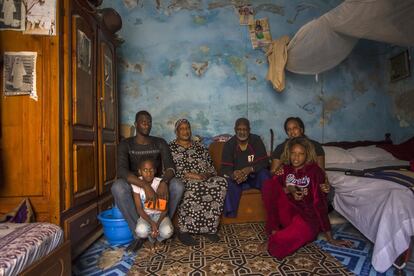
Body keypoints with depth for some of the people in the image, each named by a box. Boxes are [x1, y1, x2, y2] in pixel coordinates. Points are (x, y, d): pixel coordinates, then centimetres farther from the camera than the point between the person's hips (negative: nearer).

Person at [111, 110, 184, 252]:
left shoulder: (160, 143, -1)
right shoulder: (126, 144, -7)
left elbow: (170, 166, -13)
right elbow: (122, 171, -23)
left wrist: (164, 182, -37)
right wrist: (145, 186, -39)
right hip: (135, 184, -1)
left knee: (178, 186, -29)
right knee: (117, 187, -35)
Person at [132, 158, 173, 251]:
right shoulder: (136, 184, -15)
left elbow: (165, 208, -12)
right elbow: (139, 208, -13)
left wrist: (158, 223, -26)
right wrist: (152, 223, -26)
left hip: (160, 214, 0)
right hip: (145, 215, 1)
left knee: (167, 232, -29)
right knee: (141, 231, -32)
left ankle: (157, 237, 10)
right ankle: (152, 239, 6)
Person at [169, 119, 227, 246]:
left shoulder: (199, 146, 19)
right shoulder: (170, 148, 5)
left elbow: (211, 167, 13)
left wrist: (206, 175, -10)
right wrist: (190, 175, -18)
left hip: (203, 179, 4)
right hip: (182, 181, -4)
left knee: (221, 182, -26)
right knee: (194, 187, -39)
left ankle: (209, 228, -19)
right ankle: (183, 231, -23)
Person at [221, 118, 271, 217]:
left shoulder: (256, 140, -4)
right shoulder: (229, 145, -4)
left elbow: (264, 162, -9)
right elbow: (225, 168, -10)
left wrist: (250, 169, -30)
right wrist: (233, 174, -35)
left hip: (255, 176, 0)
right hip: (237, 179, 0)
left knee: (264, 173, -30)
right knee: (230, 183, -32)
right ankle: (229, 214, -28)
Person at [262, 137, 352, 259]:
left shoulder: (314, 171, -9)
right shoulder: (286, 169, 5)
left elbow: (320, 203, -14)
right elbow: (272, 187, -5)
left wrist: (330, 238, -14)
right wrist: (289, 190, -24)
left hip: (306, 217, -4)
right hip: (288, 213, 4)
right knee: (268, 184, -20)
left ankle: (274, 239, -6)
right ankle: (274, 230, -12)